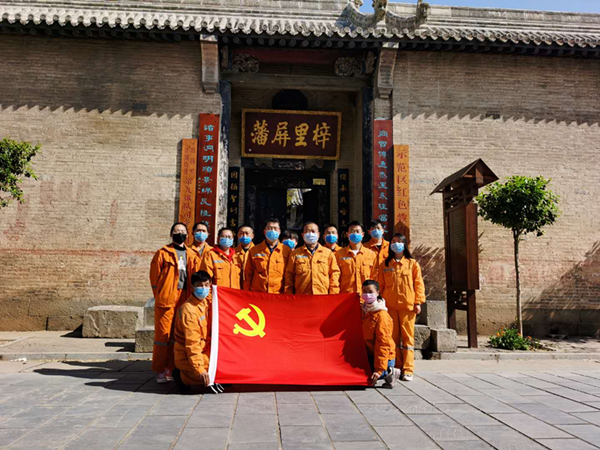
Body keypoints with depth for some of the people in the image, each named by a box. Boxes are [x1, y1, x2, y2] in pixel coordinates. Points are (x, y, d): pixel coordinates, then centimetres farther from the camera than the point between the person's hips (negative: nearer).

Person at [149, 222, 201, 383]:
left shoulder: (193, 255, 15)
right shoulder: (162, 253, 5)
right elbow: (154, 277, 3)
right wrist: (160, 296, -1)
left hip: (185, 302, 4)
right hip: (166, 301, -3)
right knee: (163, 334, -3)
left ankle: (171, 368, 17)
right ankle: (160, 370, 6)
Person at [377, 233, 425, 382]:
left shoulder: (412, 263, 8)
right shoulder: (385, 264, 12)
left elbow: (418, 283, 5)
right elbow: (380, 284, 12)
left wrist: (418, 302, -3)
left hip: (407, 305, -2)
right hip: (389, 305, 2)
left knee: (407, 336, -2)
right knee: (393, 337, 4)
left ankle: (408, 370, 1)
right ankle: (395, 368, 12)